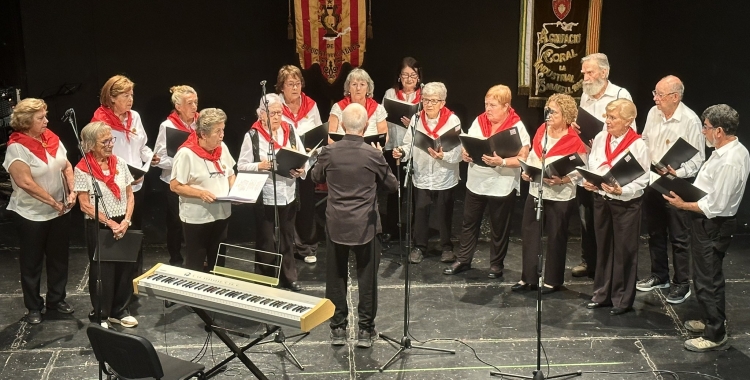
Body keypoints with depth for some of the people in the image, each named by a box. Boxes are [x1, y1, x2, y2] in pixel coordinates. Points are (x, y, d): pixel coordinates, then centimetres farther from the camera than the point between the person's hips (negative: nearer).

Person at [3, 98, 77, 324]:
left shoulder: (51, 138, 1)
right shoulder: (16, 147, -17)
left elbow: (67, 167, 8)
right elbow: (25, 182, -23)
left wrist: (72, 192, -7)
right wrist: (53, 202, -21)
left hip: (59, 212, 6)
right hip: (31, 215, -6)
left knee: (59, 258, 15)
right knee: (32, 262, 9)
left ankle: (56, 299, 32)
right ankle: (34, 307, 23)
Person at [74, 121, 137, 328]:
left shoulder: (120, 163, 3)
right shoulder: (82, 170, -10)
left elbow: (130, 196, 7)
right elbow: (85, 205, -11)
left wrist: (126, 221, -7)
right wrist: (110, 223, -14)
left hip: (122, 225, 4)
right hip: (98, 227, -4)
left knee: (125, 268, 8)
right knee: (102, 271, 3)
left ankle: (119, 310, 25)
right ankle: (100, 314, 19)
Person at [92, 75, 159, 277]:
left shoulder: (135, 117, 6)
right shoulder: (101, 121, -13)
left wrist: (150, 156, -4)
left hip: (137, 185, 7)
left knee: (137, 230, 16)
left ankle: (137, 275, 30)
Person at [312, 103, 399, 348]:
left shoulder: (329, 152, -8)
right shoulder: (373, 155, -12)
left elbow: (317, 178, 12)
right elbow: (392, 186, 2)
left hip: (336, 224, 1)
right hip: (365, 225, -1)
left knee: (336, 278, 13)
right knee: (367, 278, 10)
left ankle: (338, 328, 20)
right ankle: (366, 330, 16)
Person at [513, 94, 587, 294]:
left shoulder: (574, 142, -14)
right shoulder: (541, 131, 4)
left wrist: (561, 180, -27)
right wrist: (526, 170, -3)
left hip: (560, 196, -6)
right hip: (535, 192, 6)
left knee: (556, 238, 7)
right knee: (529, 233, 10)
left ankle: (553, 280, 21)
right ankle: (528, 277, 23)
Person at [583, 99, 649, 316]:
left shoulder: (637, 145, -14)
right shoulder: (600, 138, 2)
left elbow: (642, 180, -13)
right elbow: (591, 167, 9)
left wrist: (622, 190, -27)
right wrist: (587, 181, -10)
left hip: (626, 203, -5)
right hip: (601, 199, 5)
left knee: (624, 251, 5)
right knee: (603, 247, 15)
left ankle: (623, 299, 18)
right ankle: (602, 293, 28)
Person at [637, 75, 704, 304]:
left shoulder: (690, 120, -16)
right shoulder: (653, 113, 1)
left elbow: (698, 157, -15)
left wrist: (678, 172, -30)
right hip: (652, 182, 6)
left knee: (679, 237, 4)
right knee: (655, 233, 18)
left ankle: (682, 284, 17)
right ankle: (659, 276, 34)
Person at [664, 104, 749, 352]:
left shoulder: (729, 162, -28)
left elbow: (715, 206, -26)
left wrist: (683, 205, -16)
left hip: (712, 226, -10)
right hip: (711, 223, 10)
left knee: (707, 280, 2)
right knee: (707, 276, 23)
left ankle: (715, 336, 14)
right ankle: (712, 321, 39)